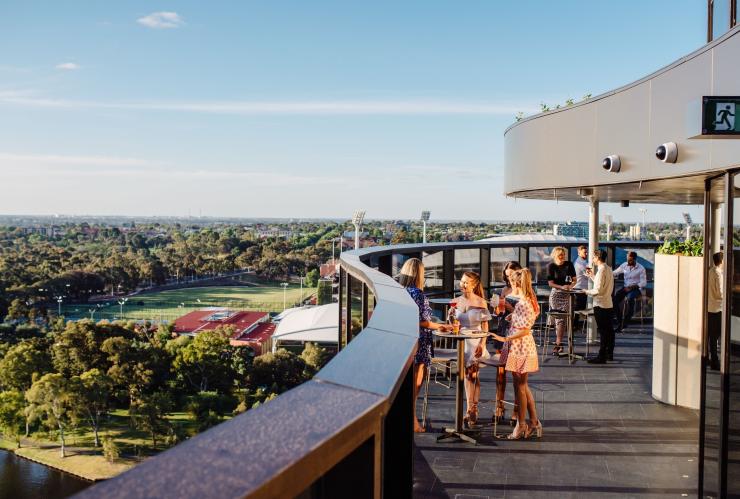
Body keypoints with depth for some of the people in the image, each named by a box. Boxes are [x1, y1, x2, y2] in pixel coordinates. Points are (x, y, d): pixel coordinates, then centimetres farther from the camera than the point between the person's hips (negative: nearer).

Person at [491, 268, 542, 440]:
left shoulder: (522, 303, -20)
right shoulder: (529, 300, 9)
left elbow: (524, 330, -22)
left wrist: (505, 339, -22)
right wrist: (513, 316, 18)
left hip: (520, 347, -10)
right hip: (523, 346, 10)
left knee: (520, 386, 1)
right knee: (523, 385, 17)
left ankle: (521, 426, 12)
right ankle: (534, 423, 24)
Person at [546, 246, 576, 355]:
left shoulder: (569, 265, 3)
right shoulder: (551, 266, -3)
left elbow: (574, 280, 8)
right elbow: (550, 283, -8)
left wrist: (571, 285, -13)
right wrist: (562, 287, -22)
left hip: (566, 294, 2)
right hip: (555, 294, -1)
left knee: (563, 319, -4)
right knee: (559, 319, -1)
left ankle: (557, 344, -3)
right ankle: (559, 344, 11)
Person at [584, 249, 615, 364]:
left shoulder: (601, 270, -17)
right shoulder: (609, 269, 11)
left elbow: (598, 289, -21)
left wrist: (587, 291, -6)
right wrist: (592, 275, 23)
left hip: (600, 305, -9)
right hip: (609, 304, 9)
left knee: (602, 331, -6)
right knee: (609, 330, 14)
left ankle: (601, 357, -4)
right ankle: (609, 354, 24)